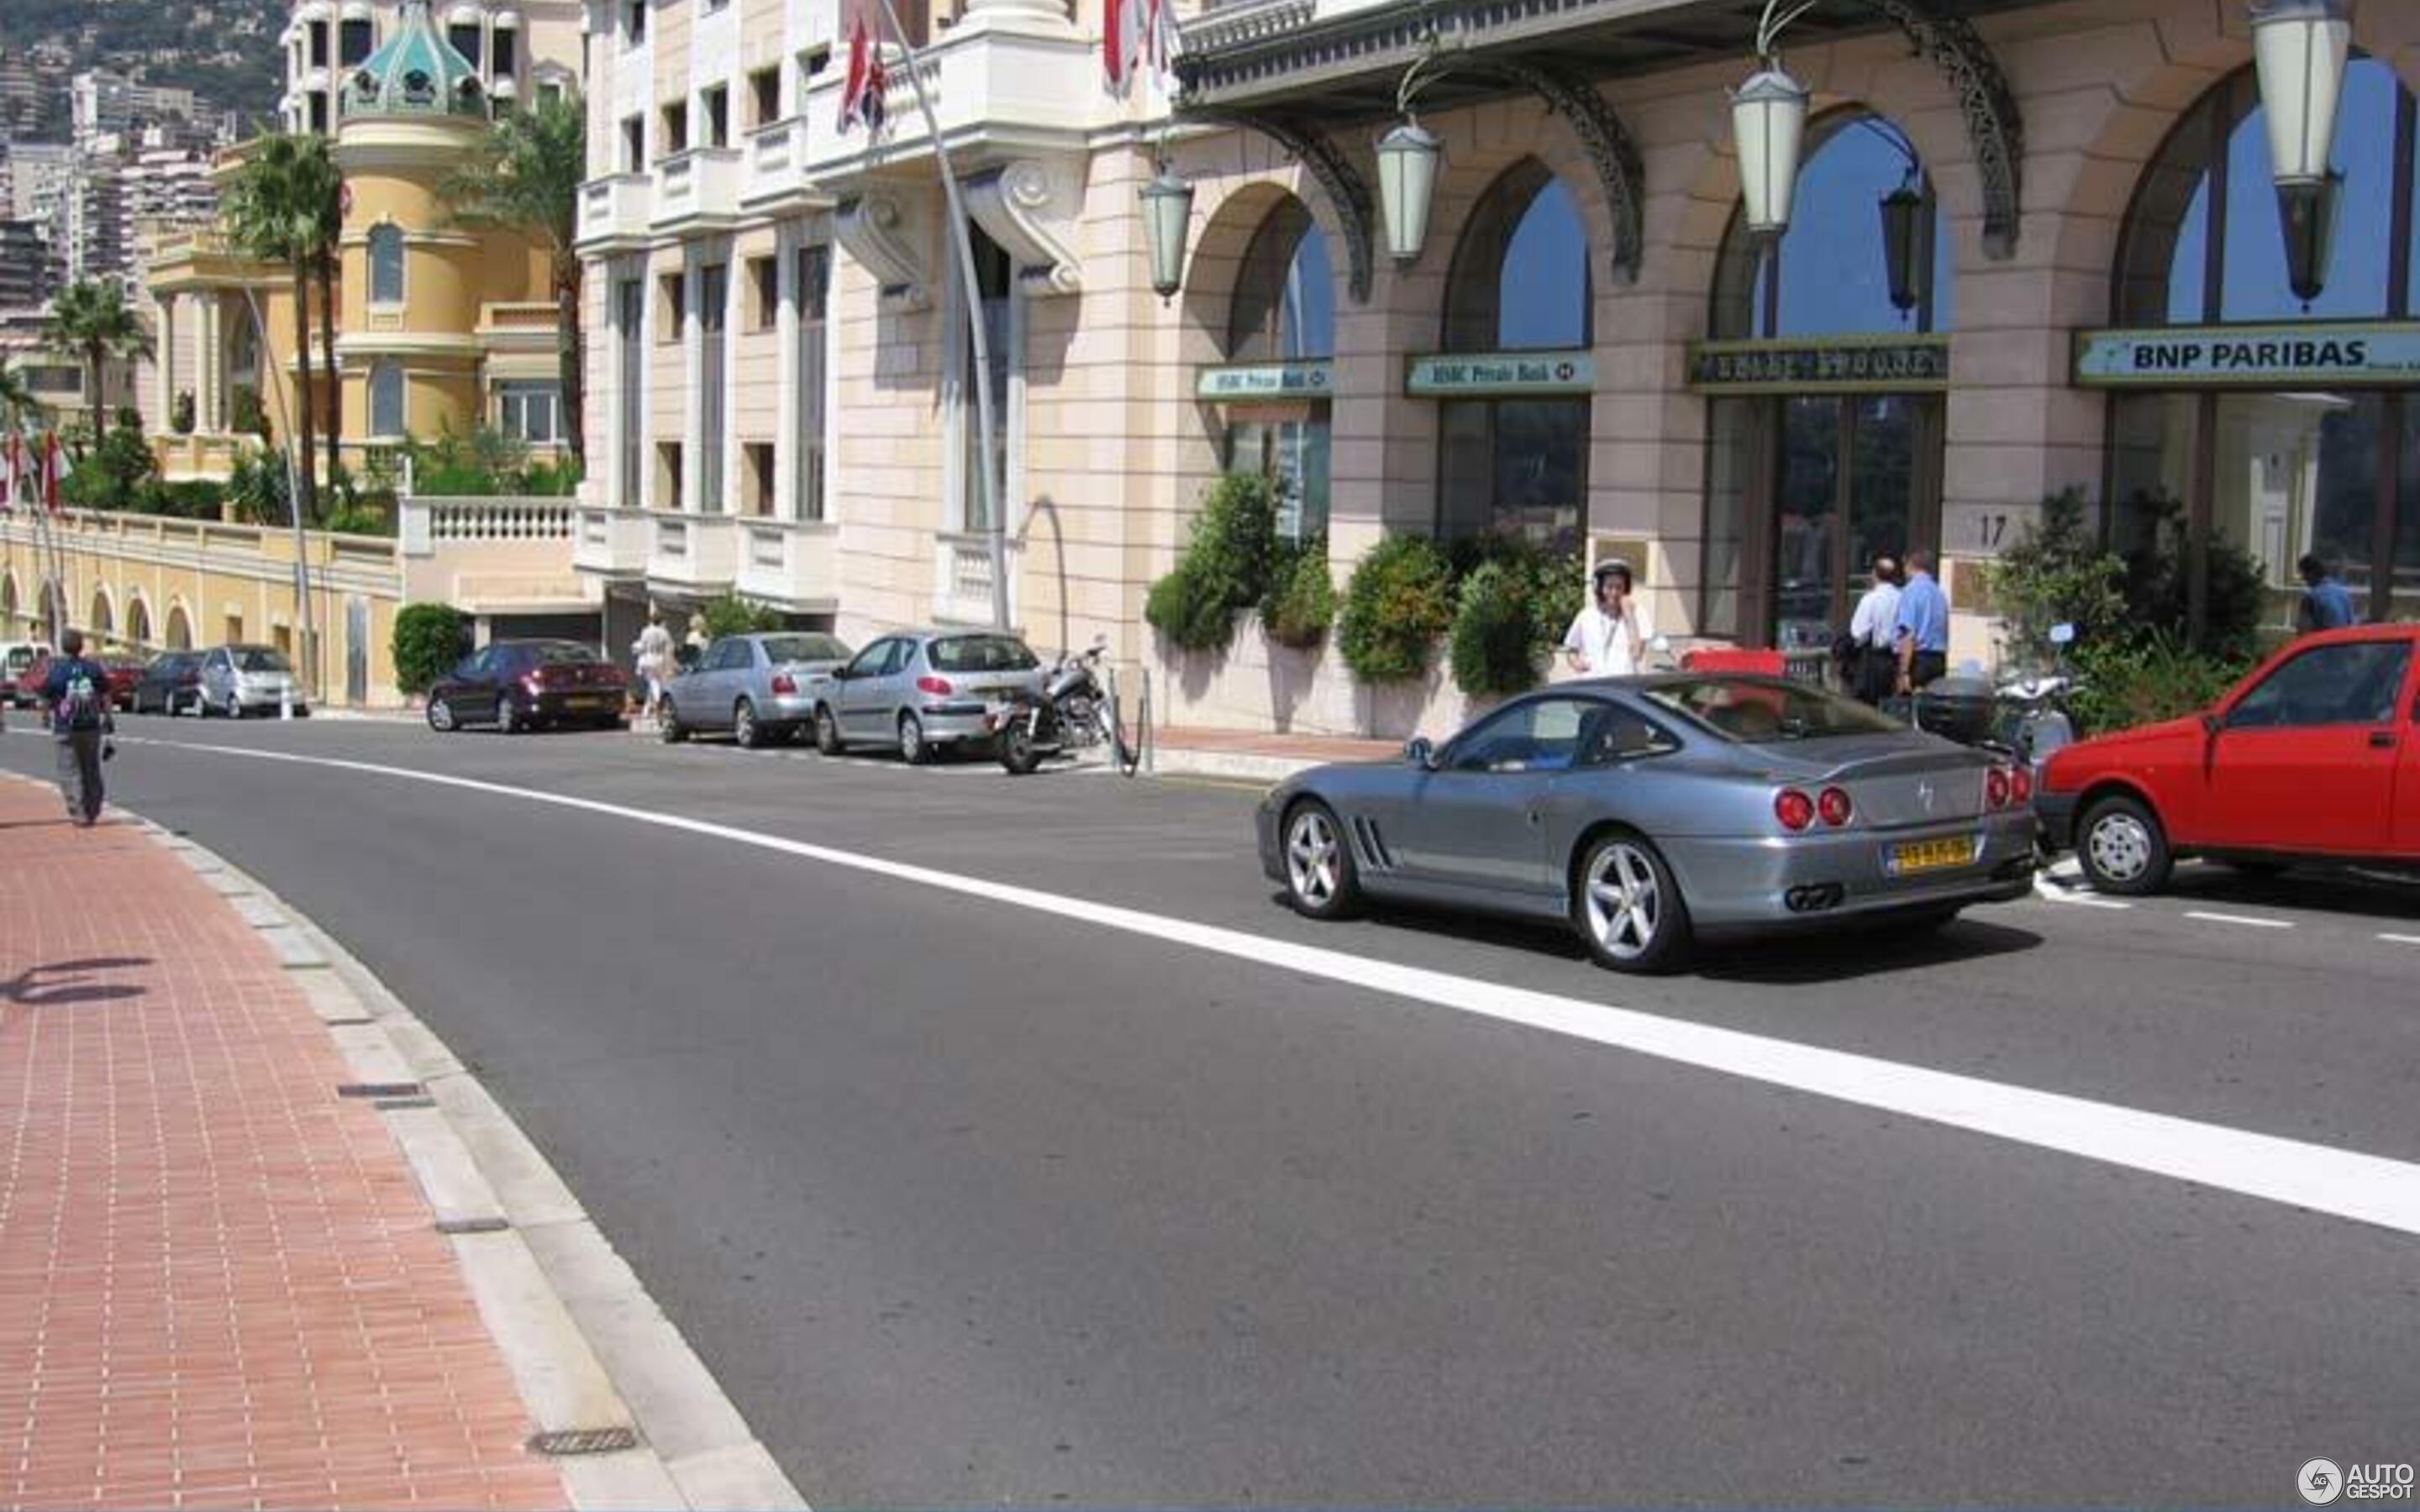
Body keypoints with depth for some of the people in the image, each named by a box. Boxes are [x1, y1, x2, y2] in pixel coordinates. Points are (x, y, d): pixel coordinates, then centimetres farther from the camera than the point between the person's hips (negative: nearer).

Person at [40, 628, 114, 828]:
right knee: (92, 771, 15)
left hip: (66, 729, -3)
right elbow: (105, 697, 1)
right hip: (92, 727, 3)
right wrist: (108, 719, 12)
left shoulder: (55, 671, -8)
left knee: (70, 773, 0)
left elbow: (46, 702, -4)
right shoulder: (94, 668, -1)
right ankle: (93, 812, 22)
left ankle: (80, 815, -9)